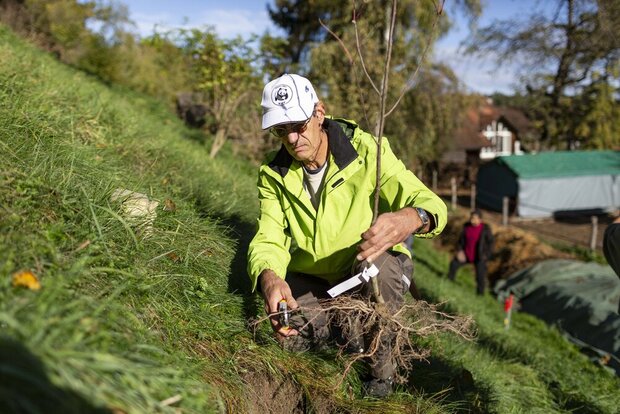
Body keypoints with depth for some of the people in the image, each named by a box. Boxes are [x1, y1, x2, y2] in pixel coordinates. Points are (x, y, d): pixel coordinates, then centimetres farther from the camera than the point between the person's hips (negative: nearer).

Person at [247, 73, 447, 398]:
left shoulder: (366, 150, -19)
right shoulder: (274, 175, -8)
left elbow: (432, 204, -25)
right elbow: (269, 241, -16)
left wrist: (411, 218, -52)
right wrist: (269, 277, -41)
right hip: (311, 279, 3)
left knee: (377, 265, -37)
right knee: (289, 336, -22)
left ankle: (380, 363, -8)